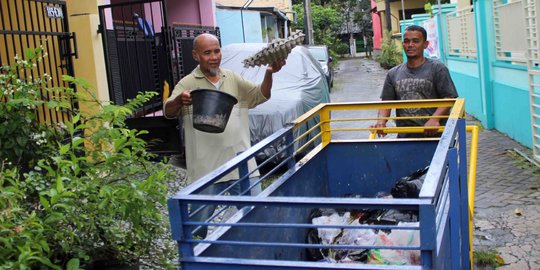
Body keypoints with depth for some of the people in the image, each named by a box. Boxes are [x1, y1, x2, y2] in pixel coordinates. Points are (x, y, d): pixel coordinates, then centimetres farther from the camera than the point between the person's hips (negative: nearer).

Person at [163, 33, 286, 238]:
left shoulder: (233, 79, 11)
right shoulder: (187, 84, 0)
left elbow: (260, 96, 7)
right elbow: (168, 112, -10)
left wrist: (269, 74, -12)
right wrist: (179, 100, -33)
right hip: (206, 167, -3)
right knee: (200, 222, 7)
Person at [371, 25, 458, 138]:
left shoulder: (437, 69, -2)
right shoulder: (393, 74, 10)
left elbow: (449, 98, -7)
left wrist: (435, 119, -23)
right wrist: (381, 121, -10)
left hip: (433, 135, -3)